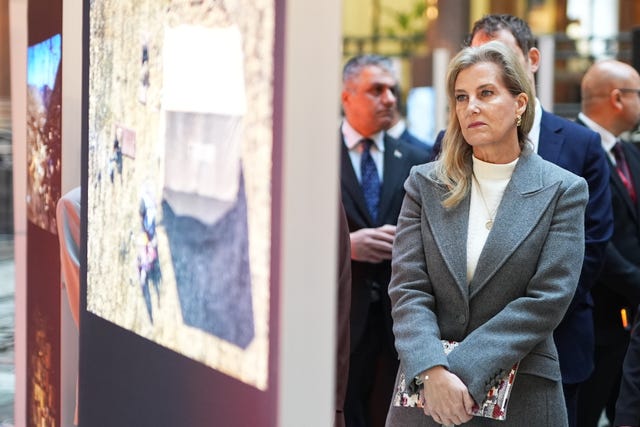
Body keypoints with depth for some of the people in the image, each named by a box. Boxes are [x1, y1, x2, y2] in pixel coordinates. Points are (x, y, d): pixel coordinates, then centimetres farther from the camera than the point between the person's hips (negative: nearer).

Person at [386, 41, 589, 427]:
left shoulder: (563, 191, -1)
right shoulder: (426, 184, 5)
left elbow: (547, 299, -10)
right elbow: (407, 288, -3)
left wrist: (464, 370, -17)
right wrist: (433, 371, -20)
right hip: (426, 394, 2)